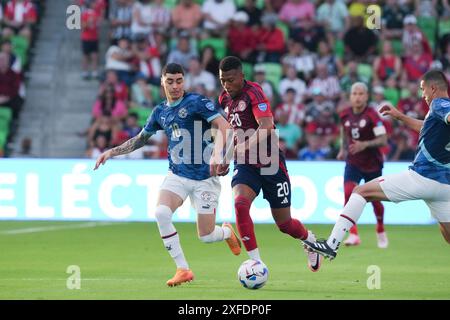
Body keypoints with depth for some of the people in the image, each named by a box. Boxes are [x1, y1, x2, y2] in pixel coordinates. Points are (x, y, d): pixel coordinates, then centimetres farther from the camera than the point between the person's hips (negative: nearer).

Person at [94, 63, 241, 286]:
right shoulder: (160, 112, 10)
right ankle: (183, 270, -13)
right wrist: (112, 152, 18)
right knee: (161, 212, -25)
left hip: (204, 177, -4)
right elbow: (140, 139, 25)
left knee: (206, 236, -4)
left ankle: (227, 231, 36)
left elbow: (224, 126, -18)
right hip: (177, 174, 4)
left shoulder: (196, 102, -8)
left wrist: (217, 153, -34)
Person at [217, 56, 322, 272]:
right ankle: (256, 262, -21)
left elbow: (266, 128, -28)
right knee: (240, 204, -26)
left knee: (284, 224, 6)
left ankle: (309, 239, 41)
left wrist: (241, 148, -38)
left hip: (270, 163, -5)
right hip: (245, 165, 5)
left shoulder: (253, 92, -15)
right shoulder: (224, 99, 7)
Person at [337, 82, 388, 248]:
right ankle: (353, 235, -17)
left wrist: (365, 144, -34)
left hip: (372, 163, -3)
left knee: (375, 200, 8)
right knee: (348, 194, -19)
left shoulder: (372, 115, -17)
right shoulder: (345, 115, -2)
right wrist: (343, 149, 11)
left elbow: (383, 139, -21)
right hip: (353, 162, 3)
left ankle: (381, 232, 36)